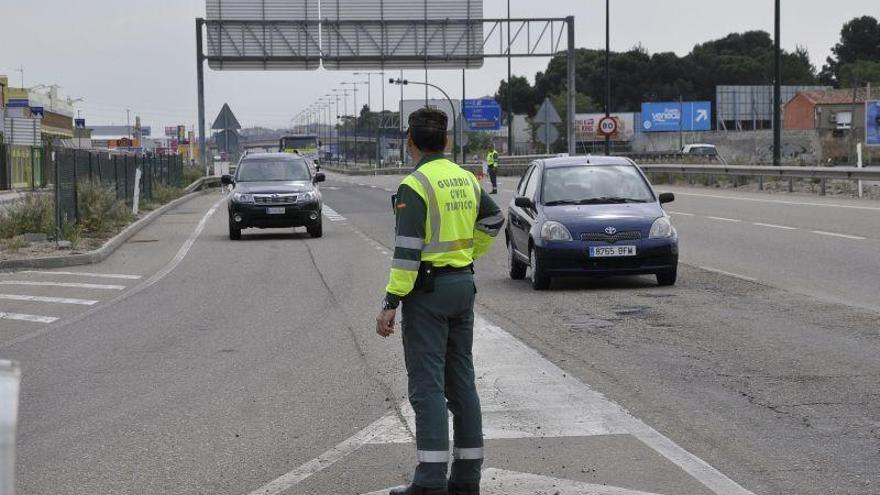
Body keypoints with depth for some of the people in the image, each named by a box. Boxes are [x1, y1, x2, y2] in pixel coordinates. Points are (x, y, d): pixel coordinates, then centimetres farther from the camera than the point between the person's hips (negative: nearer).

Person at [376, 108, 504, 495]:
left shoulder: (414, 185, -15)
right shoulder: (466, 179, 9)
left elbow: (408, 250, -20)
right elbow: (493, 219, 26)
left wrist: (390, 304, -18)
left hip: (428, 288, -7)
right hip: (463, 283, 7)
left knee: (427, 384, -7)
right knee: (461, 380, 11)